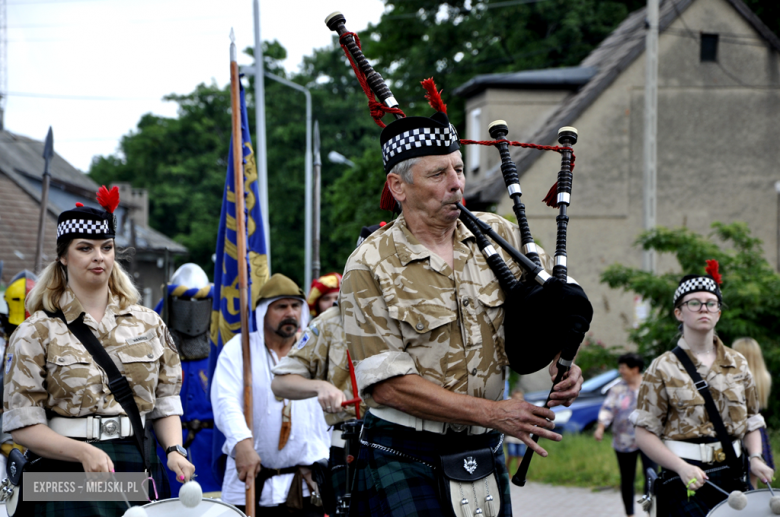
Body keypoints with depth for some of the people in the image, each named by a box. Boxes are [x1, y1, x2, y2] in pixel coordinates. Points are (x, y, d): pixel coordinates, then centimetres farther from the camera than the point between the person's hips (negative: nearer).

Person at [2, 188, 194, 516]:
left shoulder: (148, 324, 10)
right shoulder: (37, 332, -2)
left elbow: (165, 403, 13)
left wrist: (174, 449, -6)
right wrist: (83, 452, -20)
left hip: (139, 470, 3)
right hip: (68, 476, -3)